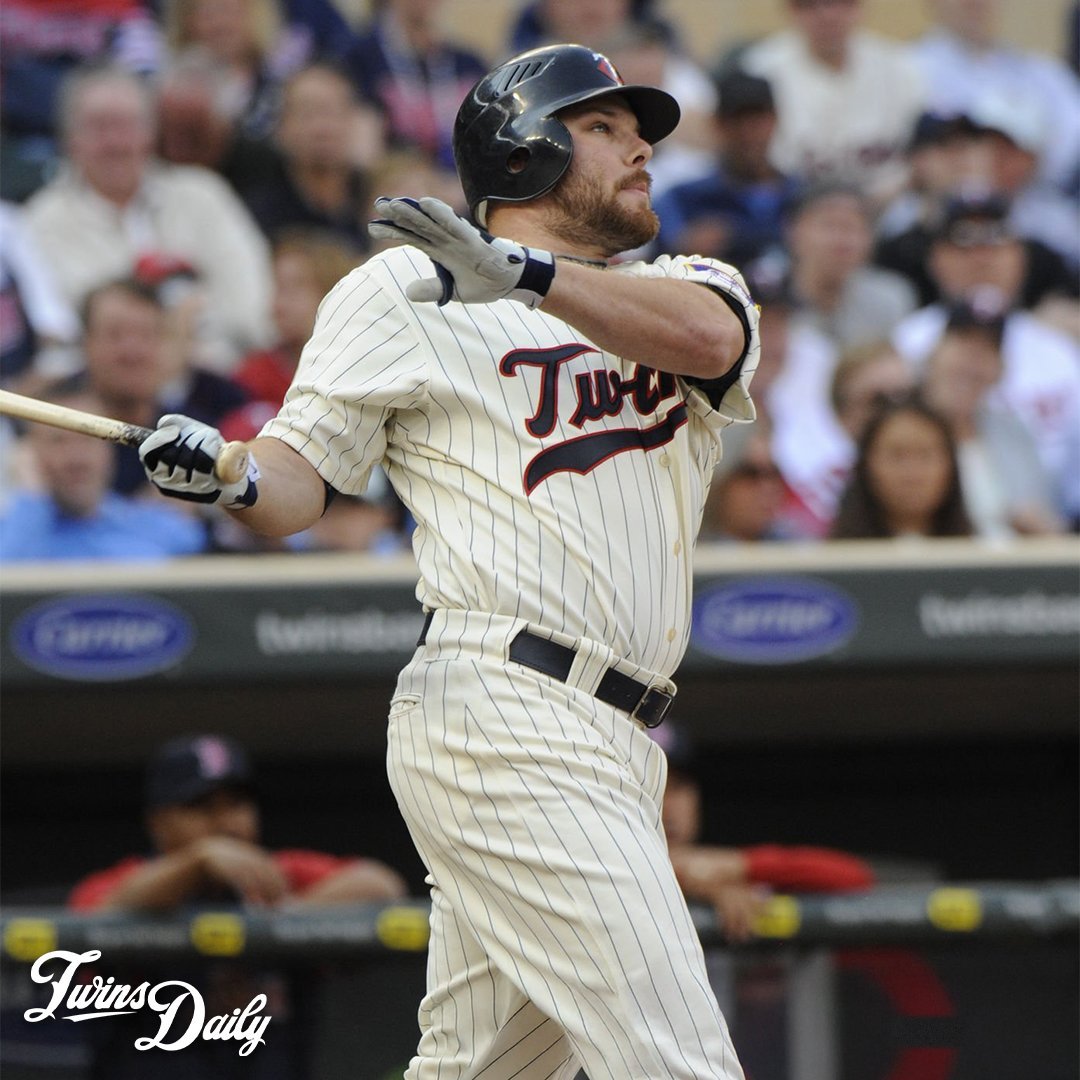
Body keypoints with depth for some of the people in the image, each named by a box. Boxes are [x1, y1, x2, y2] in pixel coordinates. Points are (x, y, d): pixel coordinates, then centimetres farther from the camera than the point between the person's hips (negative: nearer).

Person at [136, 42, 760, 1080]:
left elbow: (708, 337, -6)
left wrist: (530, 275, -22)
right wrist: (227, 474, -21)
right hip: (506, 712, -7)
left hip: (607, 748, 7)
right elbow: (300, 476, 2)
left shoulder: (684, 287, 18)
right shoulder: (408, 290, 5)